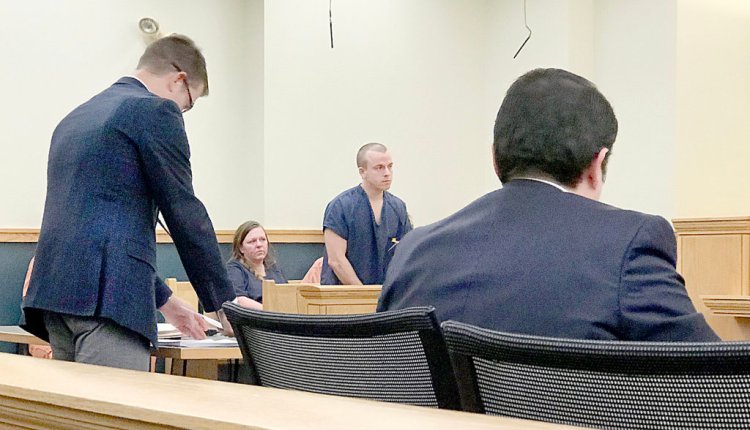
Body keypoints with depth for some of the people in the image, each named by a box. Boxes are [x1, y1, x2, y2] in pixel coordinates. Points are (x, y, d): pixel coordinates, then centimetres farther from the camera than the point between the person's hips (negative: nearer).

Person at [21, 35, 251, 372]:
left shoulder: (76, 117, 25)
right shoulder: (156, 111, -2)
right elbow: (184, 213, -5)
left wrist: (163, 300, 32)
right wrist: (224, 301, 3)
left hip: (54, 290, 9)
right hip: (106, 295, -9)